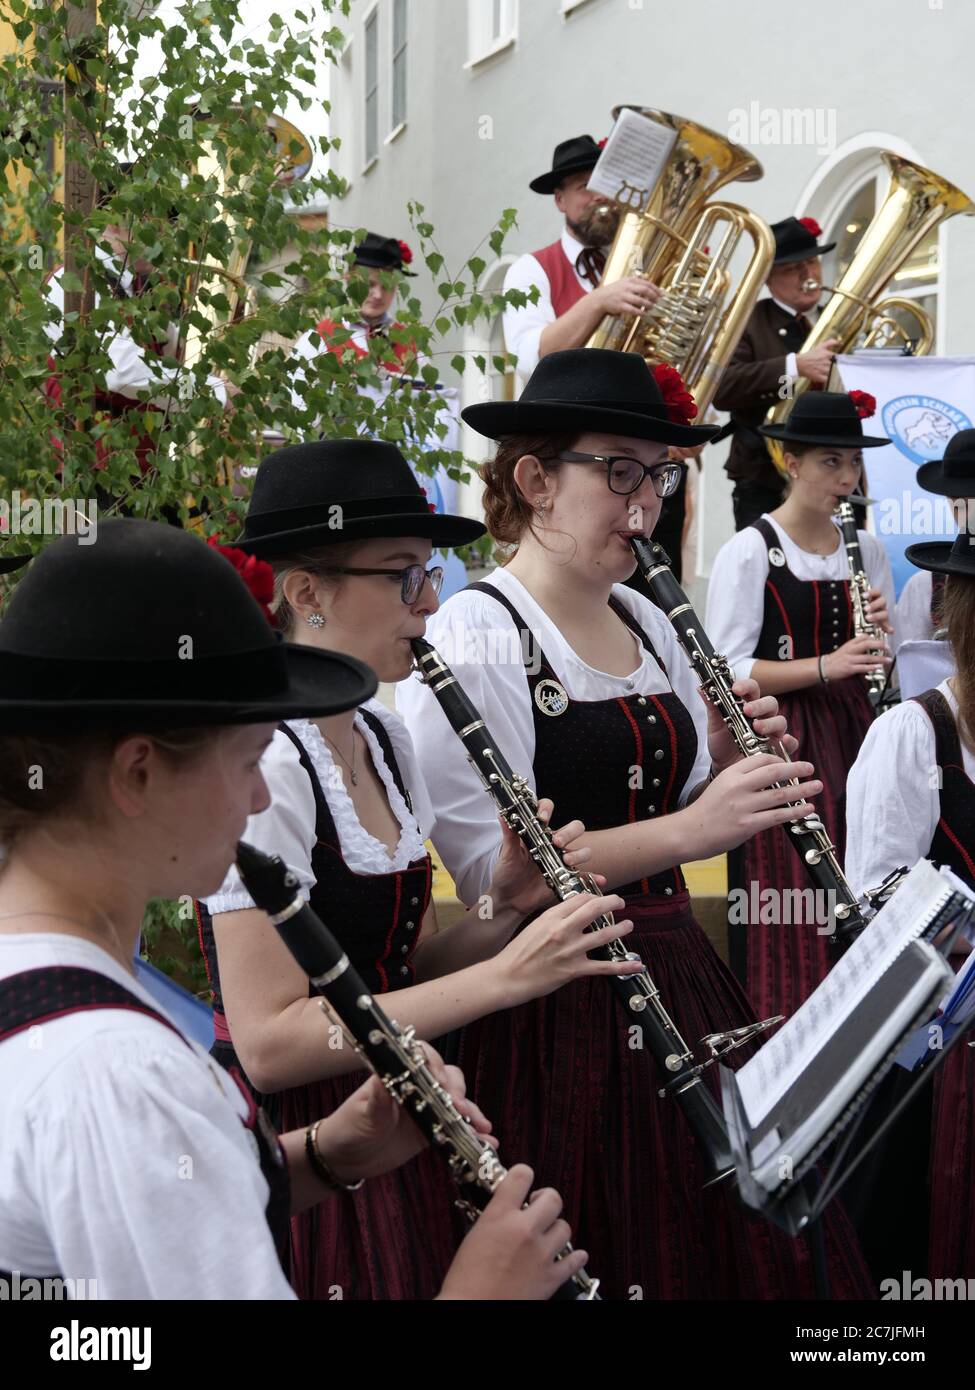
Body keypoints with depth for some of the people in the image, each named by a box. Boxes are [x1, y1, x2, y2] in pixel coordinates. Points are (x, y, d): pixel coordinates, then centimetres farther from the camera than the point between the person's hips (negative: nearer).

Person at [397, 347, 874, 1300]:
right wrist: (687, 829, -26)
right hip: (555, 1014, -7)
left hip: (676, 972, 7)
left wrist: (725, 765, -2)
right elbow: (486, 873, -20)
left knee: (748, 1244, 10)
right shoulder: (470, 638, -13)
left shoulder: (646, 622, 10)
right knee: (608, 1260, 1)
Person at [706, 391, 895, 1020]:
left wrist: (882, 629, -3)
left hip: (852, 734, 5)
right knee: (789, 901, -7)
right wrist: (825, 666, -21)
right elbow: (727, 671, -12)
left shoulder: (867, 550, 12)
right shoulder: (749, 552, -6)